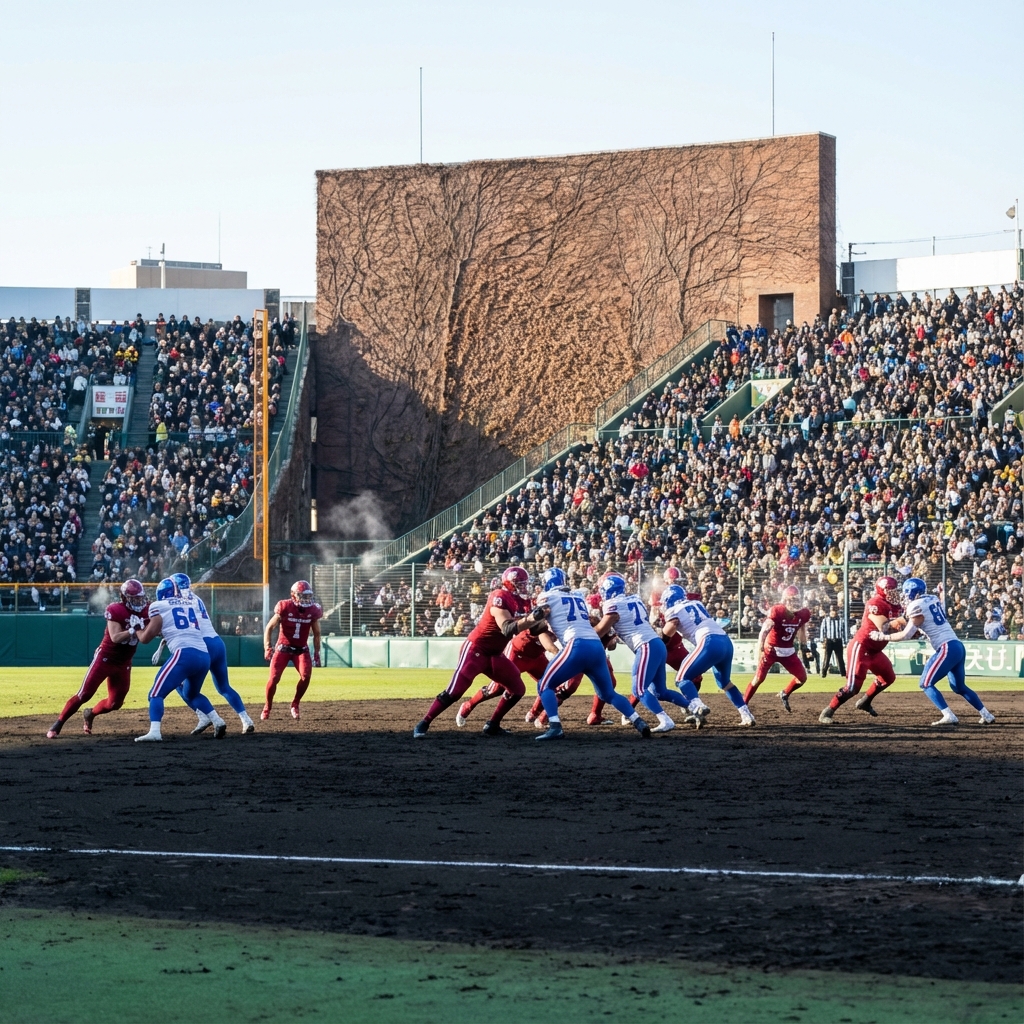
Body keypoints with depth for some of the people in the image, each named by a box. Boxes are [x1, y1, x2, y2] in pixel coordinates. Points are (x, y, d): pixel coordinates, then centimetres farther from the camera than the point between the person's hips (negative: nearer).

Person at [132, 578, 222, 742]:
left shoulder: (160, 608, 7)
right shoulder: (191, 604, 23)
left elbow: (145, 638, 10)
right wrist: (162, 631, 39)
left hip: (185, 654, -6)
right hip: (204, 655, 6)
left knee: (157, 693, -6)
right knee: (191, 694, 30)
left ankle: (154, 732, -25)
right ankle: (217, 721, 15)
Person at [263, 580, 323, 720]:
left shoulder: (313, 611, -5)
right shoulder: (285, 608, -14)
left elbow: (316, 634, 9)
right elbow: (269, 627, -7)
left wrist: (316, 654, 6)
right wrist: (267, 647, -18)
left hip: (301, 649, 2)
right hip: (283, 648, -2)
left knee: (306, 676, -21)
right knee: (274, 678, -11)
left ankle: (295, 705, 1)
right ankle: (267, 707, 14)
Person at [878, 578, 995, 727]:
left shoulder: (917, 607, -9)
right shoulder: (933, 599, 14)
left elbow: (906, 635, -12)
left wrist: (882, 637, -3)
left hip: (947, 648, -9)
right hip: (958, 647, 9)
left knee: (926, 684, -3)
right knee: (959, 686, 22)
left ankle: (949, 717, -13)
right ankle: (986, 715, 21)